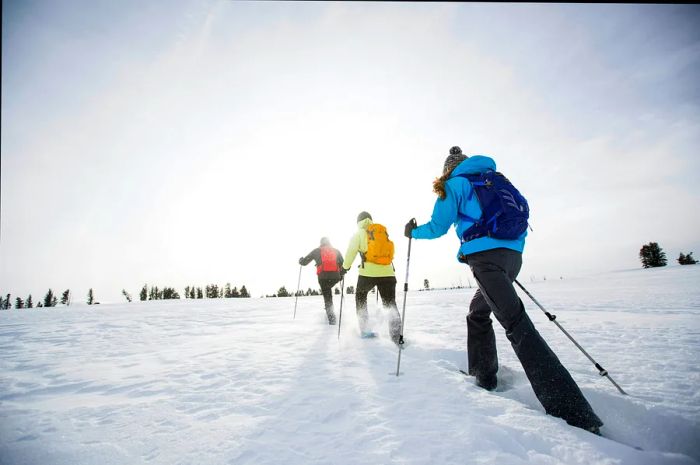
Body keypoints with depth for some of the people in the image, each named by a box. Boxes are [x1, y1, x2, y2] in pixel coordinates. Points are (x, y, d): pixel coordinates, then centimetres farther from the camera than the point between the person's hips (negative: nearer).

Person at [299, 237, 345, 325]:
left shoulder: (317, 251, 16)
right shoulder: (336, 251, 21)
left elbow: (304, 262, 19)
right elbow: (343, 264, 12)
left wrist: (301, 260, 42)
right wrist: (341, 274, 25)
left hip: (323, 276, -2)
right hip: (335, 276, 2)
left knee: (327, 296, 5)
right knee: (328, 289, 29)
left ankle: (331, 315, -8)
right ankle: (329, 309, 17)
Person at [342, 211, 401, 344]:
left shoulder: (359, 233, 7)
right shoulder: (383, 231, 17)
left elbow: (351, 252, 6)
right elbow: (390, 253, 19)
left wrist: (345, 267, 21)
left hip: (368, 273, -2)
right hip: (387, 272, 2)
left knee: (360, 295, 24)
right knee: (391, 304, 10)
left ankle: (365, 329, 17)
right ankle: (396, 336, -8)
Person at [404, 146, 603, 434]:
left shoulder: (454, 184, 7)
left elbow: (438, 227, 4)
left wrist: (413, 232, 24)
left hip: (485, 256, -8)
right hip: (513, 254, 8)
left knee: (515, 323, -14)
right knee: (478, 311, 24)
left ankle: (574, 412, -19)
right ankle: (484, 375, 29)